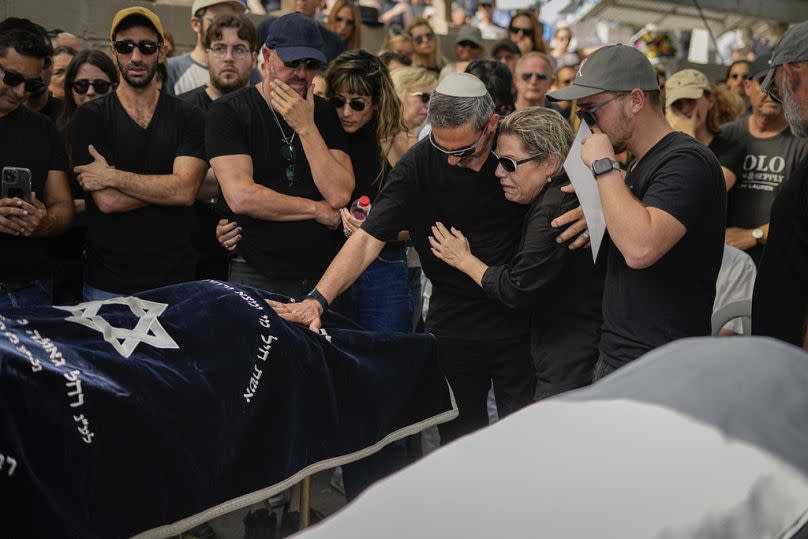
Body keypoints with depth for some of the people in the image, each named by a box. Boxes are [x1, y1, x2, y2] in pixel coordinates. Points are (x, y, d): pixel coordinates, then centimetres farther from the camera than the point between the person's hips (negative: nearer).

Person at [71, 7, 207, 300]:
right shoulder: (90, 117, -1)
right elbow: (107, 200, -12)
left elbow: (186, 190, -12)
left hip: (176, 281, 1)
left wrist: (112, 176, -14)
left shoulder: (189, 118, 3)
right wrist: (166, 185, -9)